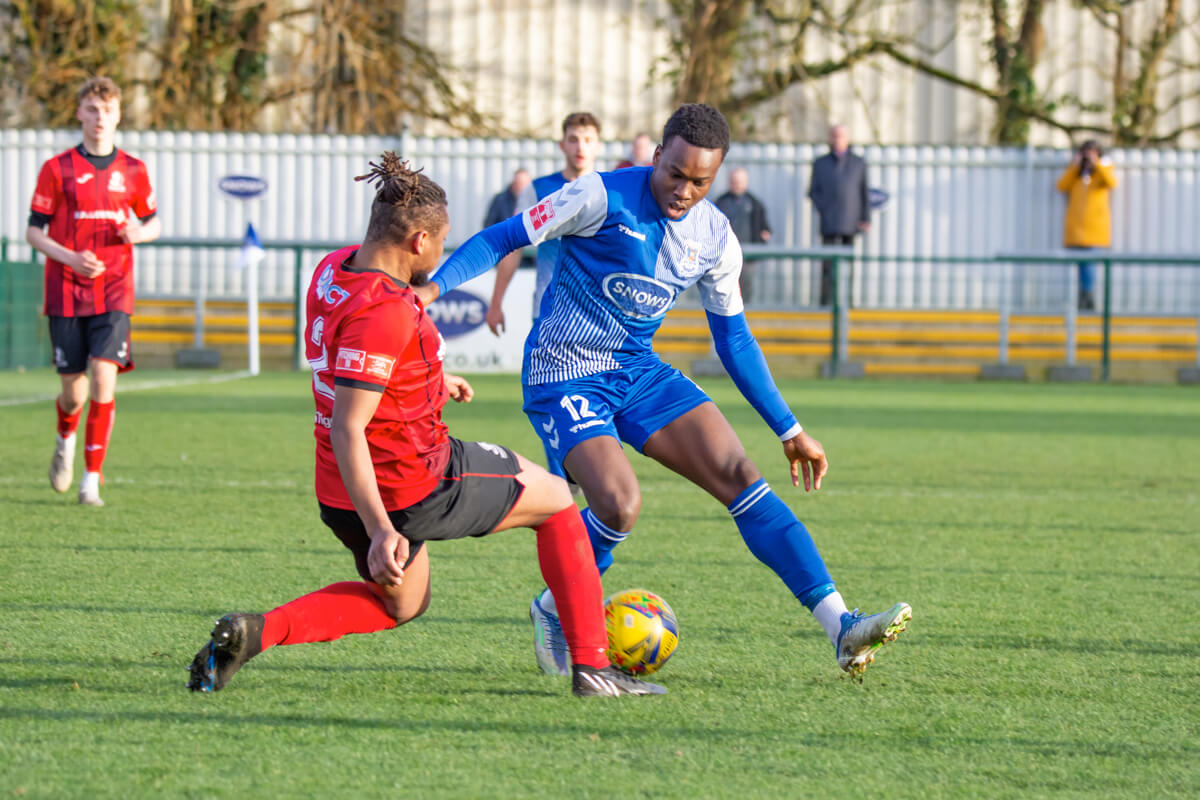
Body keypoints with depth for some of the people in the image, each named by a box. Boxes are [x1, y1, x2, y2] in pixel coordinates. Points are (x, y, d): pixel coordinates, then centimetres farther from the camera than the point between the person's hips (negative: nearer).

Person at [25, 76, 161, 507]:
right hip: (66, 292, -1)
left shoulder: (133, 171, 6)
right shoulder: (57, 169, 0)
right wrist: (71, 258, -16)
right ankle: (66, 440, 39)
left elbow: (153, 223, 18)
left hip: (113, 293, 1)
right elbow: (34, 231, 1)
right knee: (73, 387, 3)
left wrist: (139, 232, -7)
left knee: (104, 378, -15)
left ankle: (92, 479, -8)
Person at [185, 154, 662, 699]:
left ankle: (256, 631, 6)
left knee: (401, 603, 31)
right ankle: (591, 665, 12)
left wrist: (434, 381, 35)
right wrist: (382, 531, -35)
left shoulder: (333, 270, 1)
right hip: (418, 487, -9)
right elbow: (347, 431, -31)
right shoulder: (385, 313, -28)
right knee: (557, 501, 14)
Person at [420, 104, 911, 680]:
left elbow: (733, 338, 14)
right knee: (620, 505, -26)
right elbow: (504, 238, -12)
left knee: (740, 477, -9)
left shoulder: (714, 239, 2)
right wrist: (433, 287, -26)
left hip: (639, 372, 6)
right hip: (565, 376, -6)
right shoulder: (604, 198, -16)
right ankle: (555, 610, 5)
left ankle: (841, 629, -13)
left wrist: (789, 430, 14)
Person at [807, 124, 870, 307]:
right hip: (830, 223, -1)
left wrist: (866, 218, 4)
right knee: (829, 263, -10)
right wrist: (823, 209, -5)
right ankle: (826, 300, -11)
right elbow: (813, 192, 10)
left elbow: (864, 193, 12)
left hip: (851, 222, 1)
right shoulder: (820, 164, 10)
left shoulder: (858, 163, 12)